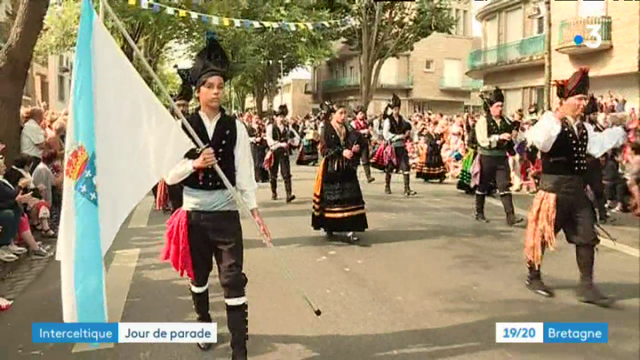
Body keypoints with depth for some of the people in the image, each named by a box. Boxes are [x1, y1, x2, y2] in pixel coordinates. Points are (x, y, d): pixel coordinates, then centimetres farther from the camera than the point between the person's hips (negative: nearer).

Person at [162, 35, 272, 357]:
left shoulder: (235, 127, -2)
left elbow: (244, 172, -4)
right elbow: (169, 176, -5)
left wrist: (255, 210, -11)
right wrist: (195, 163, -22)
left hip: (226, 211, -1)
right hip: (193, 211, 1)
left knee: (233, 280, -3)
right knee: (198, 276, 20)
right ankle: (204, 324, 46)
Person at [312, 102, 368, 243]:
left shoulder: (349, 131, 12)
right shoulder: (327, 130, -2)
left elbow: (357, 145, 16)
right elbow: (324, 150, -10)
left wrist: (356, 149, -8)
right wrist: (341, 152, -20)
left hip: (347, 169, 4)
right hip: (331, 169, -3)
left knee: (350, 197, -7)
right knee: (331, 198, 0)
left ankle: (350, 229, -8)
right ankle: (329, 227, 16)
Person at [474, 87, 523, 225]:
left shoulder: (505, 121, 9)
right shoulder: (482, 121, -6)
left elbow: (510, 136, 26)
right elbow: (483, 141, -17)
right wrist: (499, 137, -24)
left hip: (502, 158, 4)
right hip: (487, 158, -4)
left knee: (504, 186, -2)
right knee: (483, 187, 9)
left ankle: (510, 216, -6)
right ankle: (479, 213, 23)